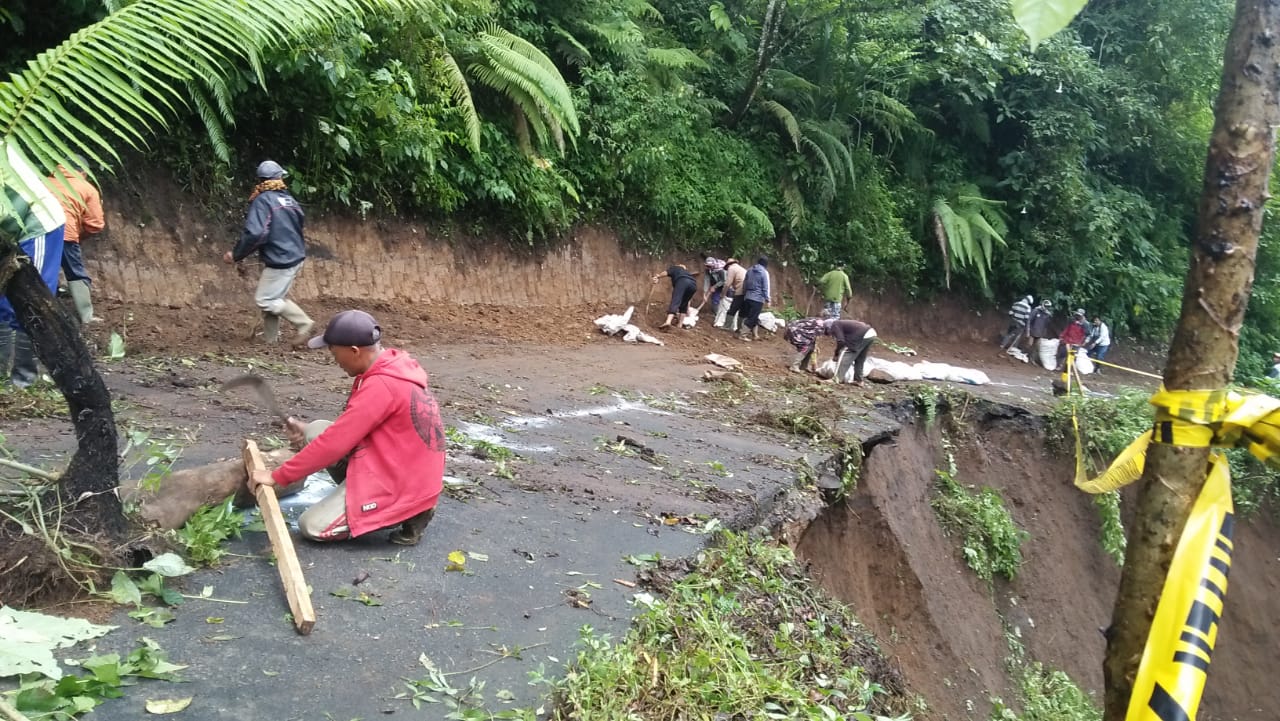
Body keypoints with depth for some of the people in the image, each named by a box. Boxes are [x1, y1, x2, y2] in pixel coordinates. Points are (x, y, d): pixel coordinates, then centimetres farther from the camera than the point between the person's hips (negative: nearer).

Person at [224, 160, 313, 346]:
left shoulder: (262, 200, -13)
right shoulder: (289, 200, 9)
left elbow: (254, 233, -23)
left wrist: (236, 255, -12)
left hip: (280, 261, -8)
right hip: (295, 257, 8)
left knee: (265, 299, -2)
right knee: (272, 296, 16)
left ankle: (303, 323, -4)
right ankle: (270, 336, 21)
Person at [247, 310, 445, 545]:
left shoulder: (382, 385, -25)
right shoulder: (390, 367, 6)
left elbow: (335, 443, -22)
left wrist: (277, 476, -13)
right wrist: (309, 431, 12)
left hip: (403, 484, -10)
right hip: (394, 466, 10)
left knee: (312, 526, -6)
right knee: (316, 431, 5)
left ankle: (408, 513, -1)